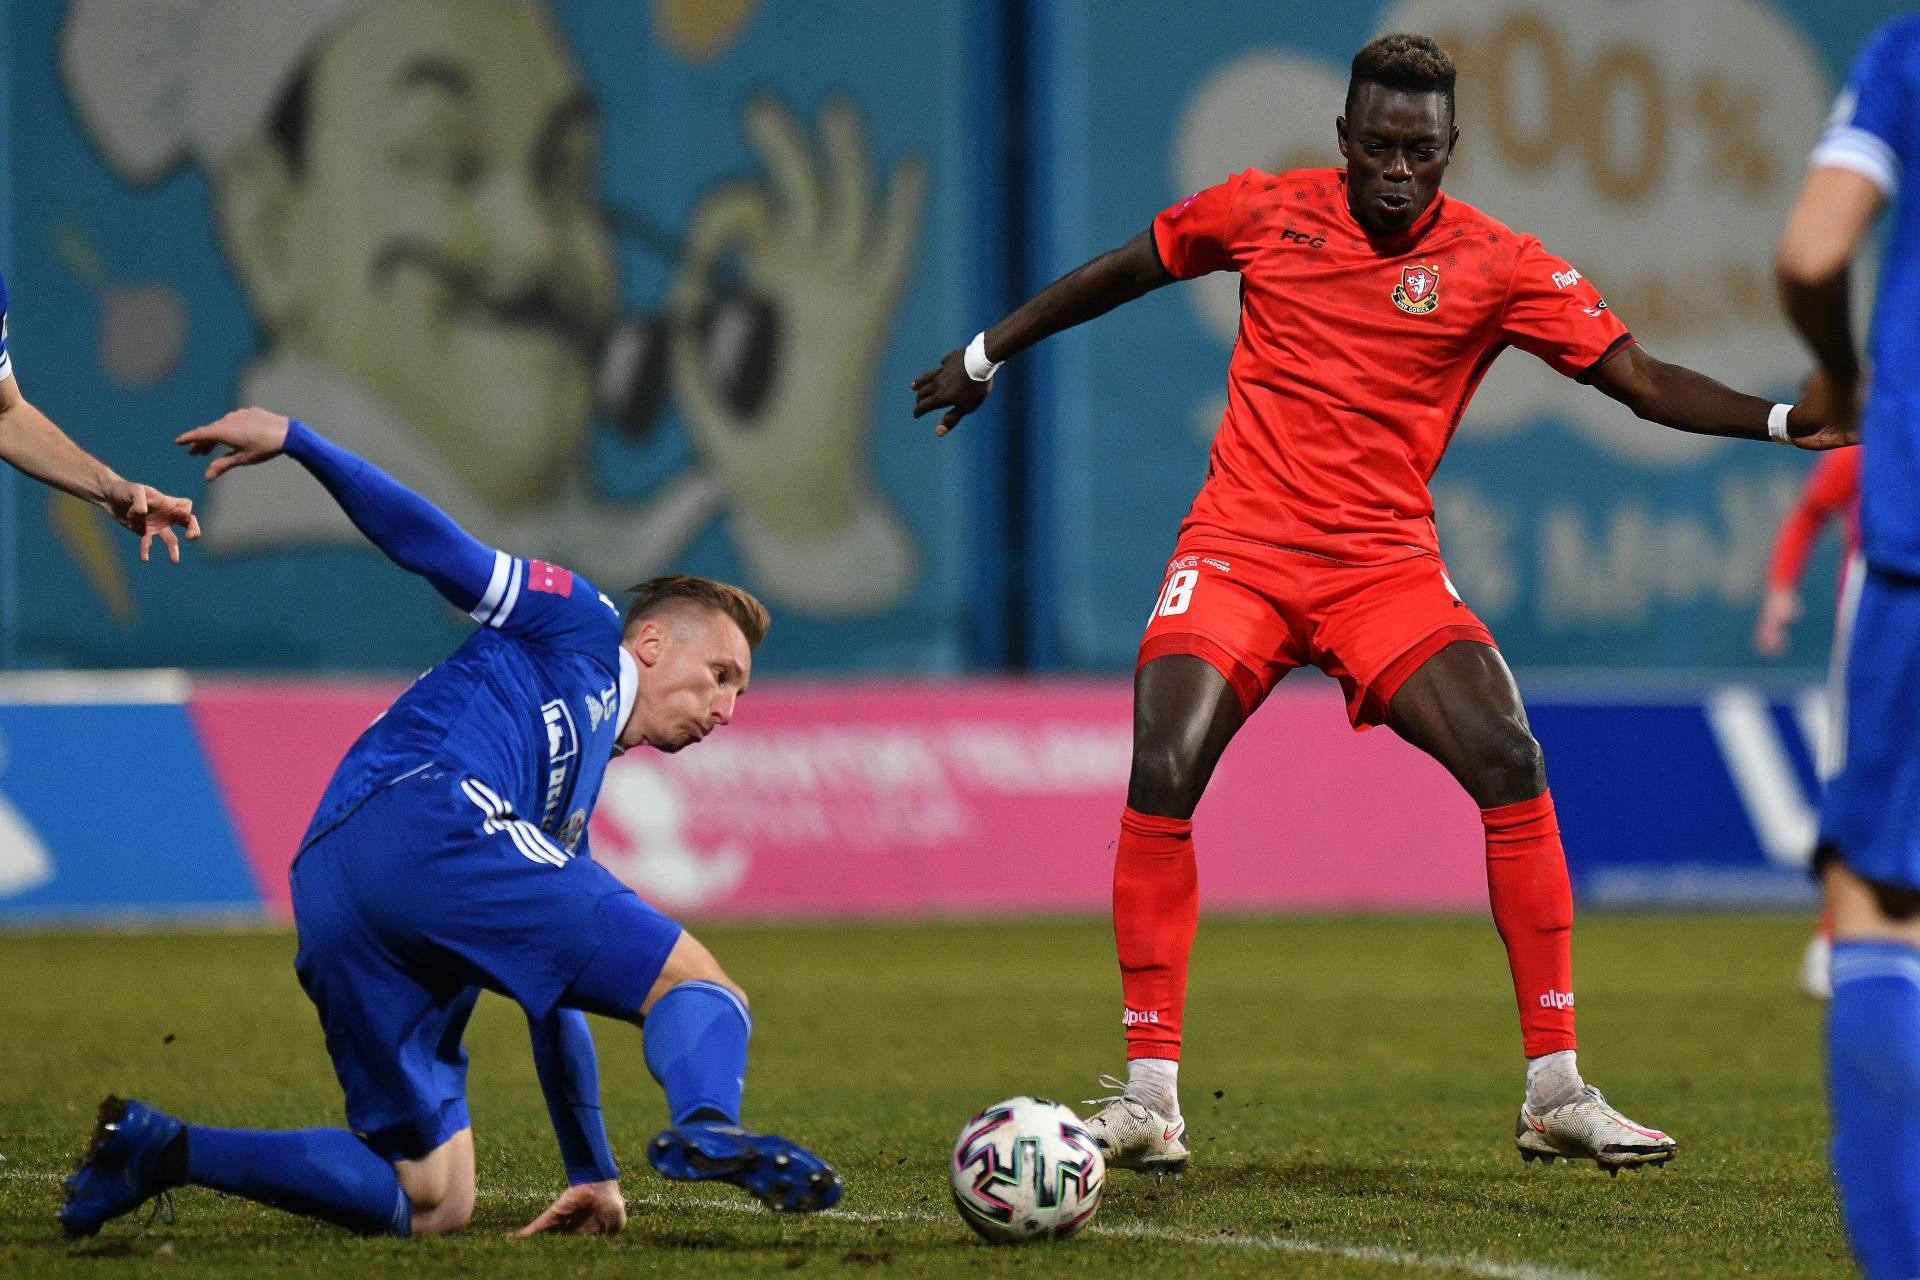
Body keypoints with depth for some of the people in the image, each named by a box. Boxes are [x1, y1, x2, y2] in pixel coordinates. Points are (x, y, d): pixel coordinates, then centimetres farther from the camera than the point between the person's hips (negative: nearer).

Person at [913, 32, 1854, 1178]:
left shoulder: (1497, 266, -2)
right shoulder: (1264, 212, 2)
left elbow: (1644, 382, -7)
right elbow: (1122, 272, 19)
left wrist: (1783, 421, -22)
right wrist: (984, 357, 25)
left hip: (1388, 566, 0)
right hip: (1238, 551, 0)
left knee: (1510, 763, -19)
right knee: (1163, 781, -20)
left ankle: (1557, 1095, -10)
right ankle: (1150, 1095, -7)